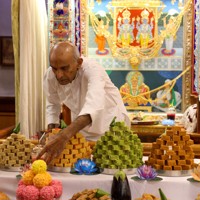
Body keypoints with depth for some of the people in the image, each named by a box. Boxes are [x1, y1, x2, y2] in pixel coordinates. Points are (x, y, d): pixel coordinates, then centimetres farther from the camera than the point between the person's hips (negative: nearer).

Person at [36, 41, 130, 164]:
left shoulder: (92, 70, -35)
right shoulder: (50, 76, -17)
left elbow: (94, 105, -55)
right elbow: (53, 104, 5)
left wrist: (65, 136, -69)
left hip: (110, 125, -4)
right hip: (80, 128, 4)